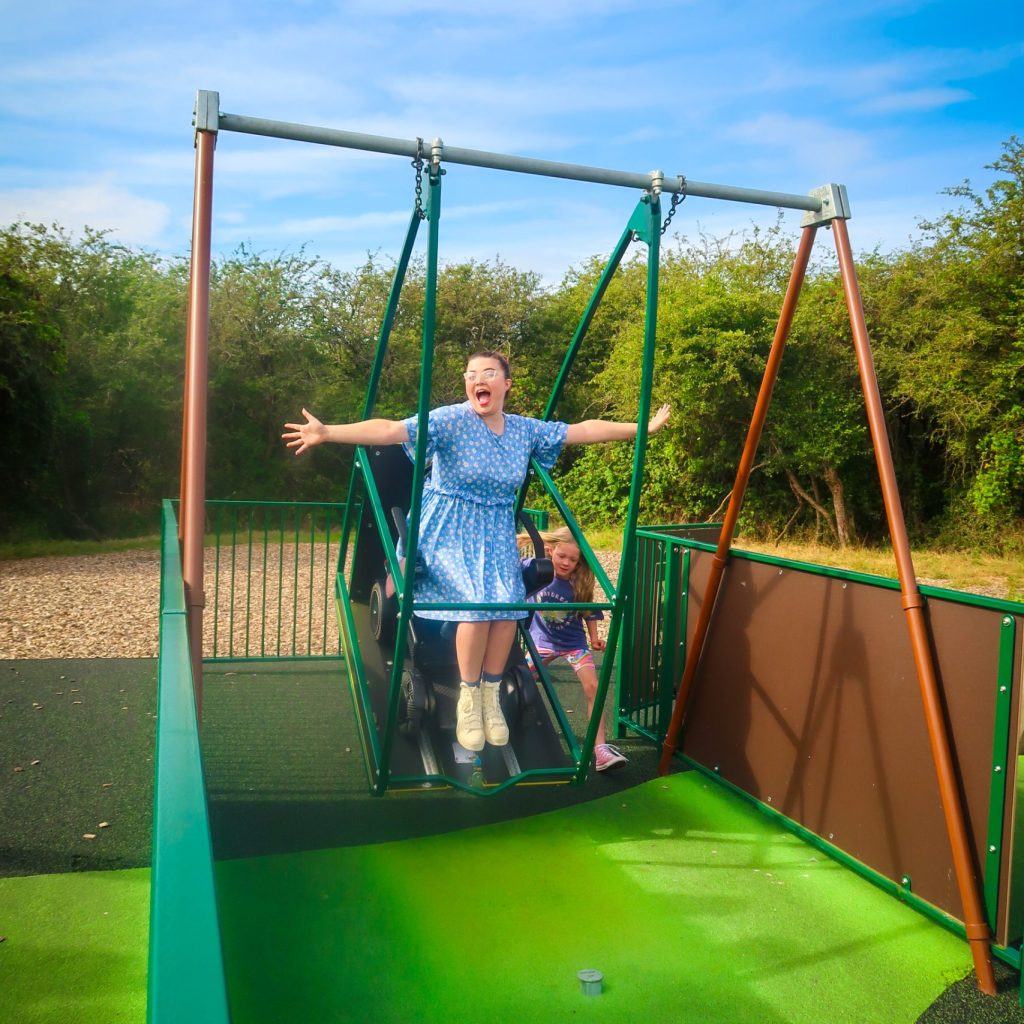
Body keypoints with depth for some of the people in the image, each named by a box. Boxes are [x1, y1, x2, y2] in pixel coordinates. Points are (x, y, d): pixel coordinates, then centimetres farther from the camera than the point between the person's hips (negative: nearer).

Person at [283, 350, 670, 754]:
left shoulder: (526, 430, 3)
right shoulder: (451, 420, -12)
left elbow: (584, 430, 9)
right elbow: (391, 430, -23)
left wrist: (642, 428, 11)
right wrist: (328, 432, -36)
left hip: (498, 533, 4)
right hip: (450, 530, -4)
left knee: (507, 604, -19)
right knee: (476, 602, -24)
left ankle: (491, 697, 3)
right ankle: (468, 700, -1)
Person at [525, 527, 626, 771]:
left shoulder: (579, 581, -16)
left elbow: (588, 611, -1)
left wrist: (594, 637, -3)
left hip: (574, 641, -1)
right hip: (543, 640, 1)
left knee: (592, 688, -14)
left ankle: (600, 748, -14)